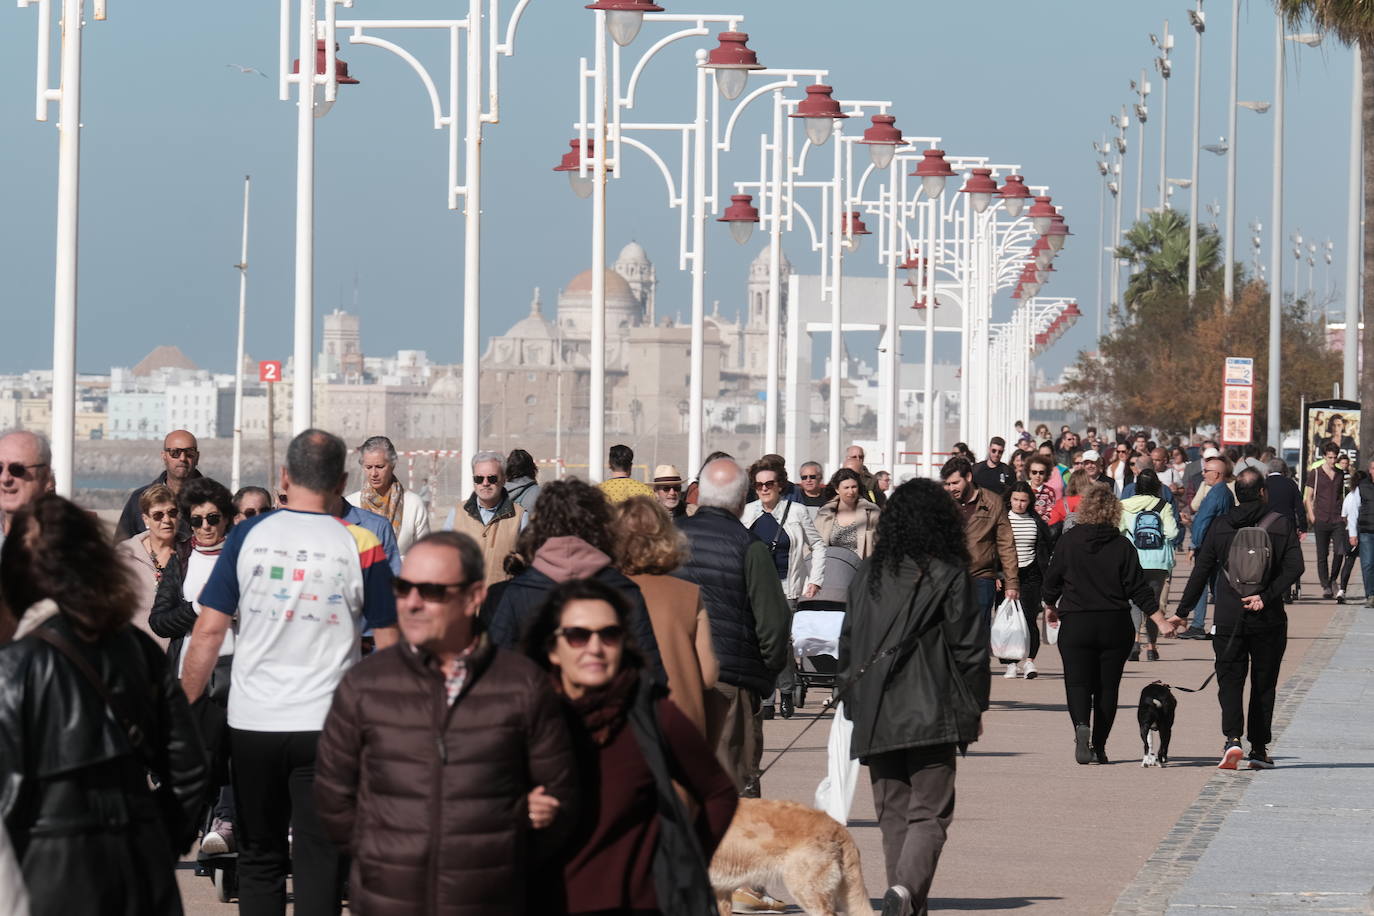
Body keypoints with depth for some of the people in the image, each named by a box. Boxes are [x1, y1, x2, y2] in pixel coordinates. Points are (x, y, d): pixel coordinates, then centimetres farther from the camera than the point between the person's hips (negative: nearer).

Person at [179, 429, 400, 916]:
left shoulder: (247, 536, -2)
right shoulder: (360, 546, -4)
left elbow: (208, 631, -3)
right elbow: (388, 645, -1)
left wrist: (184, 708, 6)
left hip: (251, 724, 1)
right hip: (326, 727, -1)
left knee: (259, 859, 14)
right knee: (319, 861, 2)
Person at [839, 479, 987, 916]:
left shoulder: (867, 575, 8)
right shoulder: (948, 576, -5)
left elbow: (848, 644, 12)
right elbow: (969, 646, -4)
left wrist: (854, 703, 20)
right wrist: (975, 707, 6)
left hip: (875, 716, 4)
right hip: (931, 712, -4)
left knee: (892, 813, 13)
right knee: (929, 813, -3)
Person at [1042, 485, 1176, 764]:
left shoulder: (1068, 541, -3)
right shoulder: (1121, 545, -2)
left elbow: (1052, 579, 4)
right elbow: (1139, 589, -3)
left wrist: (1050, 606, 24)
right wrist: (1161, 622, 3)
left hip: (1075, 624, -1)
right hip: (1115, 625, 1)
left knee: (1077, 682, 1)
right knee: (1107, 686, 9)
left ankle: (1081, 725, -27)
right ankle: (1099, 746, 9)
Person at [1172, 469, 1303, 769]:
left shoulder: (1221, 527, 3)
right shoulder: (1281, 525, 0)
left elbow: (1200, 572, 5)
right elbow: (1295, 567, -11)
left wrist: (1182, 612, 10)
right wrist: (1266, 596, -13)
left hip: (1229, 619, 0)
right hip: (1268, 620, 0)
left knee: (1230, 680, 3)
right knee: (1264, 684, 10)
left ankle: (1233, 738, -19)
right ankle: (1259, 749, 12)